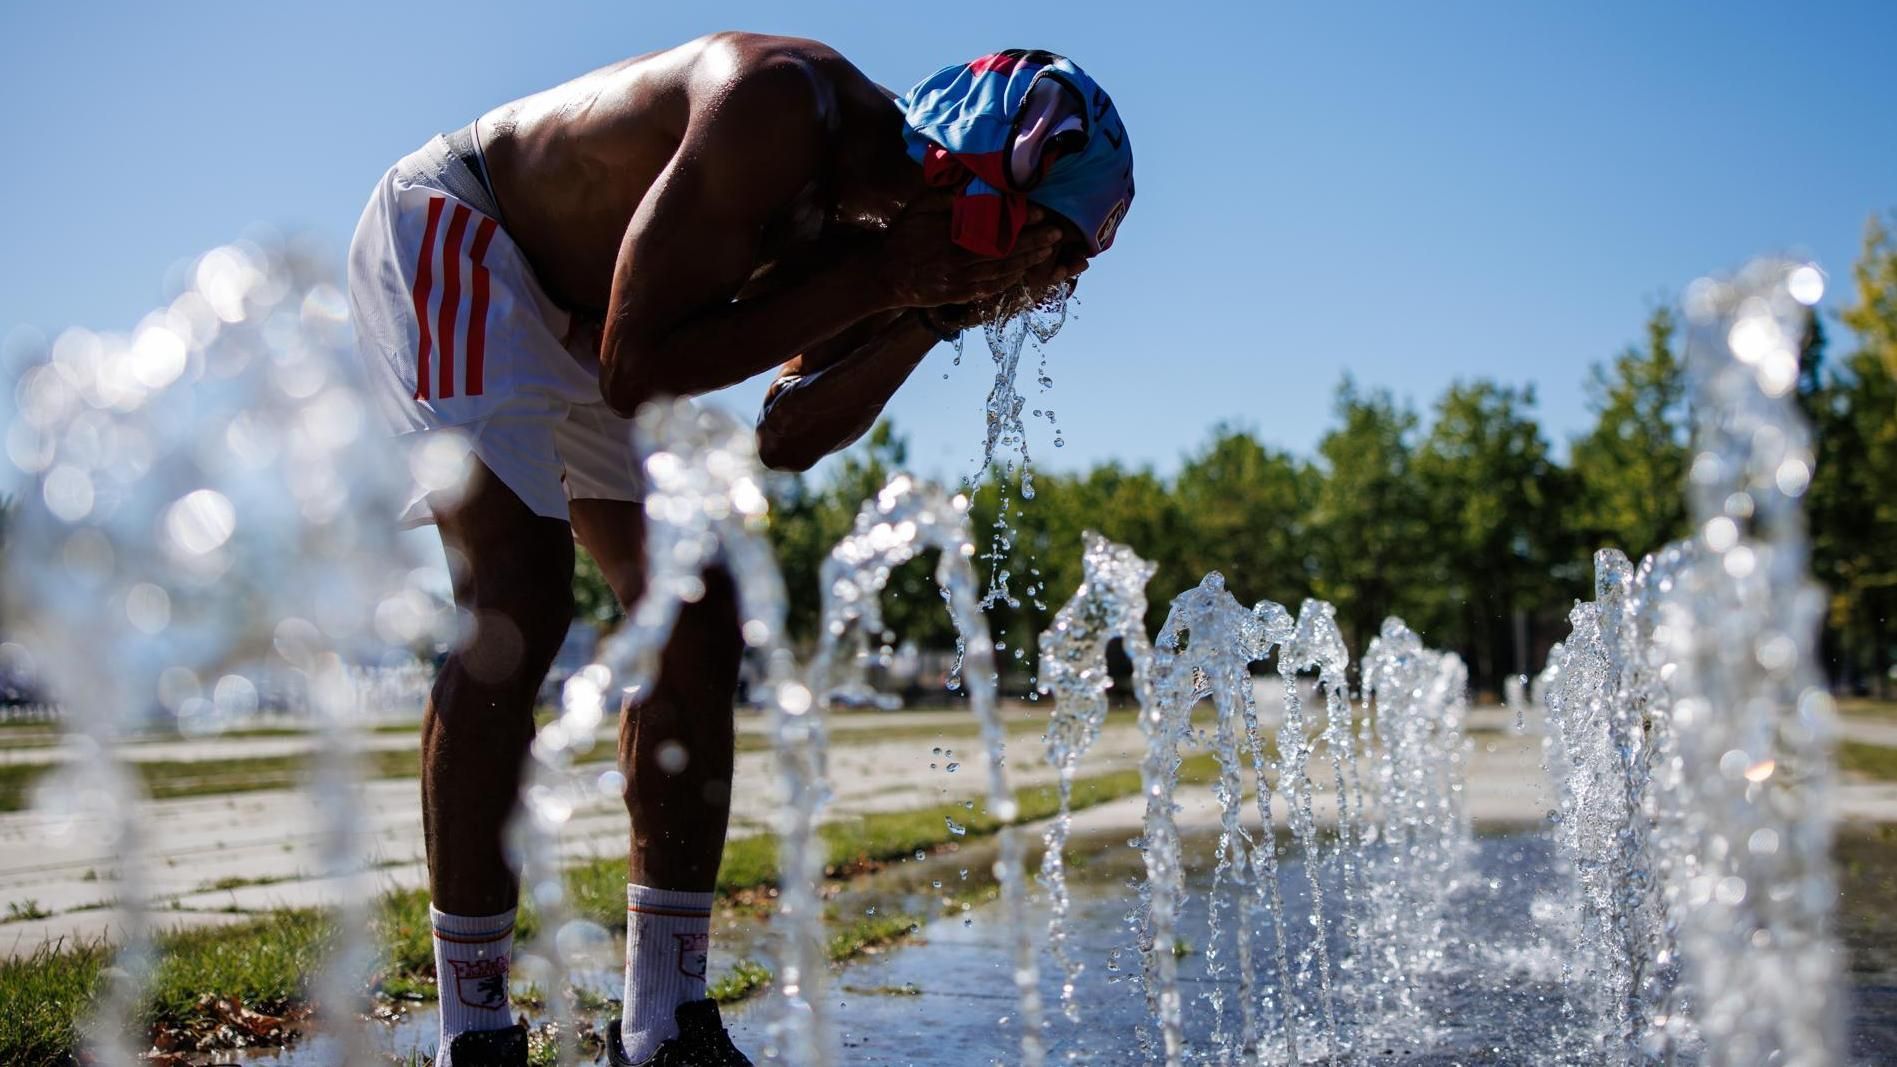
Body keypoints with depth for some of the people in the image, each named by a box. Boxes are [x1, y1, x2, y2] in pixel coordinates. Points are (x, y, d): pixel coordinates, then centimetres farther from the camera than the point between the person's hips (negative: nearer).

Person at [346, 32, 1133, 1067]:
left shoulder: (871, 220, -5)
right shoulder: (781, 108, -30)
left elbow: (789, 438, -1)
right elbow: (636, 373, -29)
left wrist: (922, 318, -13)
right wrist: (871, 283, -28)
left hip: (572, 319, 9)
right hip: (447, 232, -8)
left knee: (698, 628, 0)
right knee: (518, 610, -24)